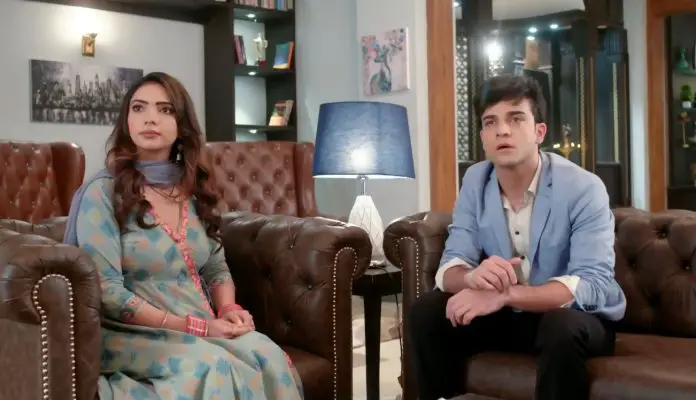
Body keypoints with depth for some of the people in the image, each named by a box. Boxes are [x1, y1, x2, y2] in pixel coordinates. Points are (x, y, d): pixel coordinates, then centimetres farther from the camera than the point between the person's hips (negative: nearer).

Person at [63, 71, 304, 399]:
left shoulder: (193, 189, 10)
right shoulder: (102, 192, -8)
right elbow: (107, 292, -14)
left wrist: (228, 309, -7)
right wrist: (195, 327, -19)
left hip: (205, 330, 5)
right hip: (131, 334, -5)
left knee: (267, 356, -24)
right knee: (216, 367, -33)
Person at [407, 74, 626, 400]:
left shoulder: (583, 189, -20)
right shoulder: (475, 181, -4)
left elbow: (593, 284, -29)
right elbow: (450, 268, -9)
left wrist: (505, 295, -42)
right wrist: (473, 277, -35)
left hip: (580, 319, -4)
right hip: (507, 314, 4)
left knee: (562, 327, -36)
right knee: (426, 313, -14)